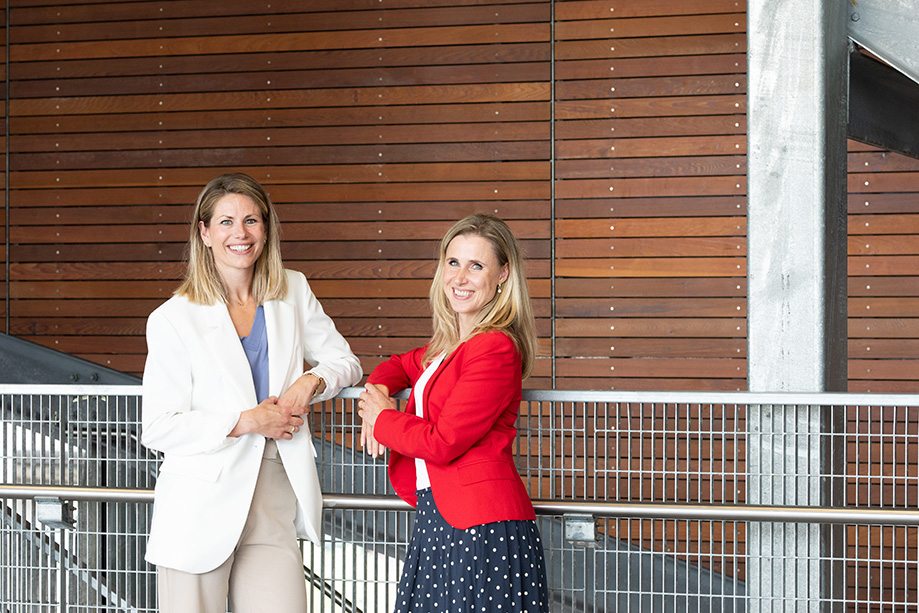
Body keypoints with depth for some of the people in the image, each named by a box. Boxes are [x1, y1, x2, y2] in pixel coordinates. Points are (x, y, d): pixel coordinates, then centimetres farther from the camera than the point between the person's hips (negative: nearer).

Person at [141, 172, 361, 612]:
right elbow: (159, 429, -8)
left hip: (274, 501, 3)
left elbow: (344, 361, 17)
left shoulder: (293, 292, 8)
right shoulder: (173, 320, -5)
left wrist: (309, 382, -5)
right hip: (202, 506, -3)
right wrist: (248, 422, -14)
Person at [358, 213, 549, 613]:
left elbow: (442, 443, -17)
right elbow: (402, 365, 34)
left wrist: (382, 421, 0)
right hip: (435, 521, 9)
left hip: (482, 524, -9)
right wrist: (377, 389, 10)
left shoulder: (496, 349, -14)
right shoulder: (448, 346, 14)